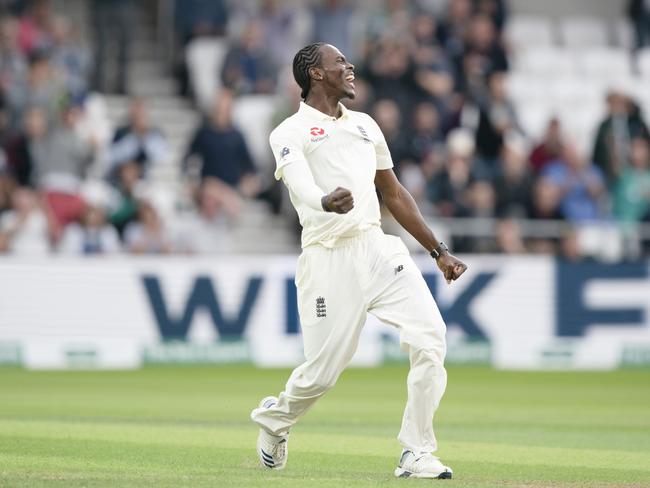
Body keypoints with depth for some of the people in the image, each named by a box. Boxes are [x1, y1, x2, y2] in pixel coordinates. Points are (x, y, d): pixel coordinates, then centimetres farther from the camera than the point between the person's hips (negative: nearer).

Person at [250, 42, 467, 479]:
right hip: (328, 258, -5)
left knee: (430, 337, -14)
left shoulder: (365, 125, 22)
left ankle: (417, 455, -8)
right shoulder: (290, 133, 2)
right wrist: (326, 202, -43)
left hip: (380, 249, 5)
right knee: (323, 370, -3)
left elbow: (394, 193, 29)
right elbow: (299, 184, -19)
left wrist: (438, 250, 26)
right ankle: (275, 417, 31)